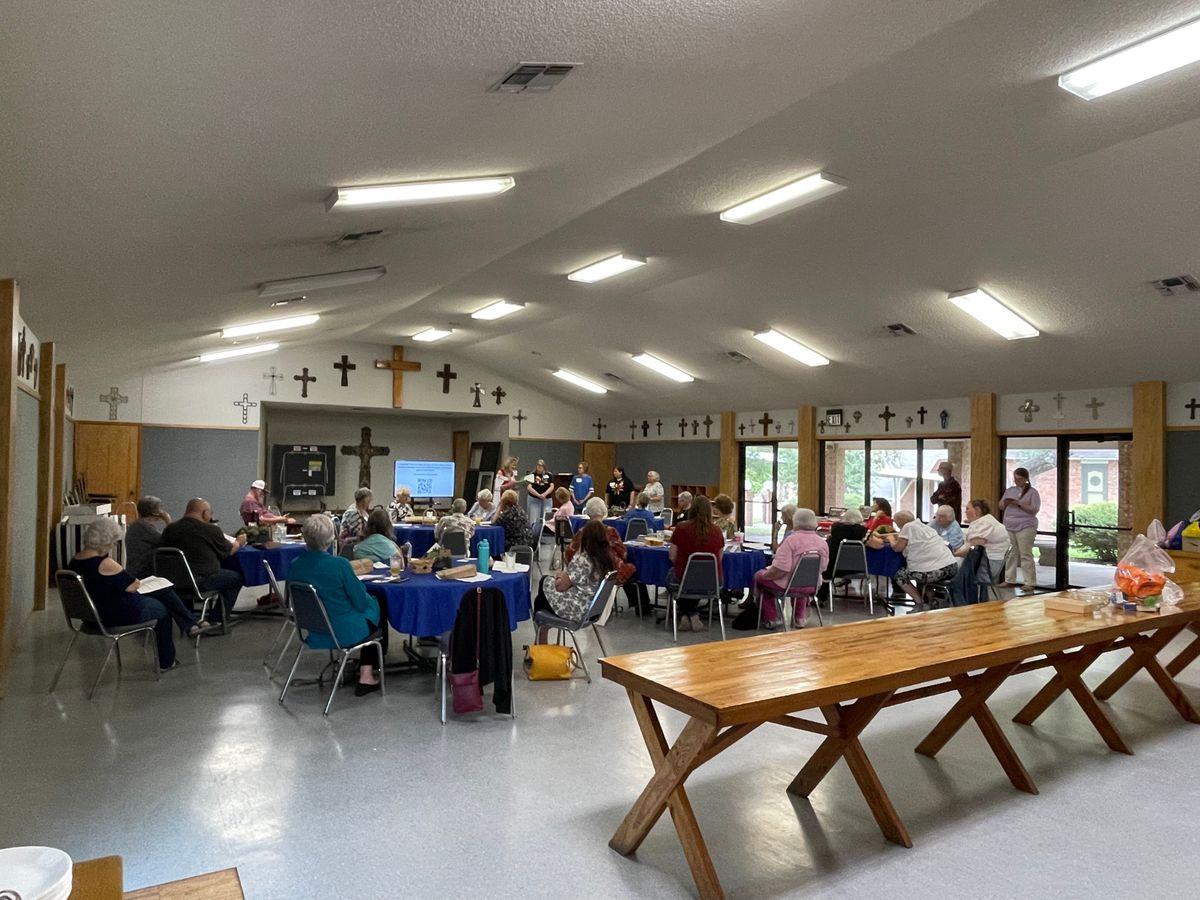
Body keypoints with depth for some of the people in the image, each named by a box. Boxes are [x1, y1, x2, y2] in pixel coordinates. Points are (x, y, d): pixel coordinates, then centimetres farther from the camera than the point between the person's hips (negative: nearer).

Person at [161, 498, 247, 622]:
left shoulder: (169, 529, 5)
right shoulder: (211, 530, -10)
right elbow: (229, 551, 5)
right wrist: (238, 542, 27)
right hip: (201, 581, -7)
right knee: (237, 577, 12)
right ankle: (216, 620, 15)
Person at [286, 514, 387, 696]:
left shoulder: (294, 565, -7)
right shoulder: (339, 565, -24)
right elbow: (361, 603, -16)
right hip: (343, 632, -6)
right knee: (376, 607, 22)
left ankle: (365, 669, 36)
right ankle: (366, 675, 25)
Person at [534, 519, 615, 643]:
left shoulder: (582, 559, -26)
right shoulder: (608, 557, -3)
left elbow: (560, 586, -17)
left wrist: (559, 576, 3)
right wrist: (564, 575, 10)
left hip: (577, 609, -8)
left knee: (540, 599, 20)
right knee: (546, 580, 21)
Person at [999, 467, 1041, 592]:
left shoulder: (1032, 492, 2)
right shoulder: (1010, 490, 16)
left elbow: (1034, 510, -7)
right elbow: (1001, 507, 18)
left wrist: (1019, 504, -16)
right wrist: (1005, 502, -4)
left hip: (1025, 527, -5)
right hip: (1009, 527, 5)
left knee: (1026, 555, -7)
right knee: (1010, 554, 4)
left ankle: (1030, 583, -4)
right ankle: (1009, 580, 10)